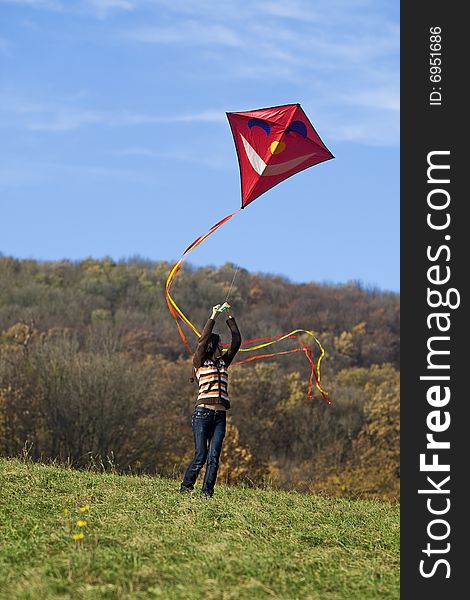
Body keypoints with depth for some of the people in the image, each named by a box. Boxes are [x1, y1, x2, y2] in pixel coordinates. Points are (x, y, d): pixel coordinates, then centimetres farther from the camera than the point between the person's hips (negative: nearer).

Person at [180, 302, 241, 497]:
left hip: (220, 416, 5)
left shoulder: (223, 362, 19)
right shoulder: (200, 362, 5)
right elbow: (203, 340, -7)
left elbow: (236, 341, 15)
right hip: (203, 413, -5)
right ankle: (185, 488, 5)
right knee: (200, 456, -8)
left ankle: (207, 492, -2)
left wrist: (230, 317, 10)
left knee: (214, 457, -3)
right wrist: (213, 317, -6)